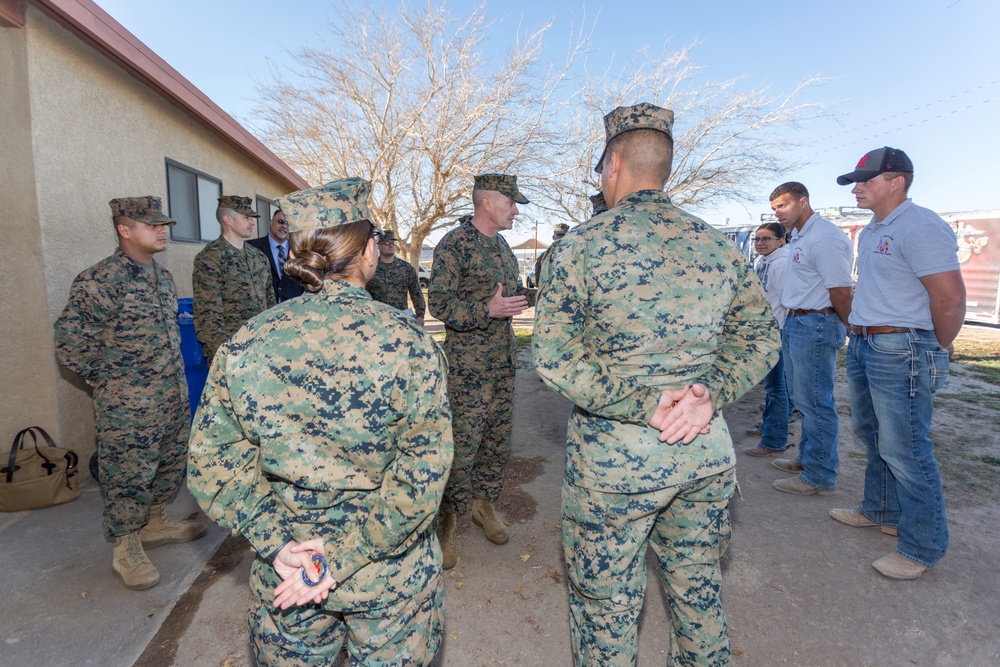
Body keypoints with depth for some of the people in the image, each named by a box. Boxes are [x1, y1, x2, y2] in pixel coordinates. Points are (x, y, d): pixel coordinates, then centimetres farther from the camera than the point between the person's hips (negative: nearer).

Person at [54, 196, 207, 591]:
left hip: (174, 395, 8)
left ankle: (155, 523, 37)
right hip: (129, 406, -7)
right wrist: (108, 378, -8)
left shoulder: (163, 277, 10)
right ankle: (126, 549, 21)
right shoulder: (99, 281, -15)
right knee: (128, 473, 4)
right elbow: (70, 341, -15)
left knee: (170, 463, 18)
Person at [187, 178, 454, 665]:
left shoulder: (243, 345, -9)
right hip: (392, 577, -2)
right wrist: (343, 555, -15)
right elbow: (424, 472, -21)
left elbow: (212, 463, -6)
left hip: (283, 575, 3)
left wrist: (277, 545, -8)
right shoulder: (408, 341, -19)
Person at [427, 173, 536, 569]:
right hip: (468, 362, -8)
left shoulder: (503, 246, 15)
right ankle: (446, 521, 15)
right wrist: (488, 309, -27)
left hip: (503, 360, 8)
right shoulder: (454, 244, -10)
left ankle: (483, 504, 33)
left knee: (498, 438, 14)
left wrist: (534, 295, 6)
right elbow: (439, 304, -16)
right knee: (462, 444, -4)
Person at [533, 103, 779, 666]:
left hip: (614, 456, -4)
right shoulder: (720, 246, 3)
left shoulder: (585, 243, -11)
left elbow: (555, 355, -16)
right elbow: (761, 337, 6)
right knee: (699, 589, 25)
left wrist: (644, 403, -14)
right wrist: (709, 395, -5)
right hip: (707, 452, 5)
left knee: (607, 604, 16)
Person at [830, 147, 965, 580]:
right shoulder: (871, 232, 15)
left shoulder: (920, 226, -16)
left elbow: (950, 296, -19)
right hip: (863, 345, 10)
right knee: (873, 434, 20)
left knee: (905, 449, -2)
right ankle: (881, 511, 38)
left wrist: (938, 350, -7)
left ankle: (922, 547, 14)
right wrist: (860, 331, 14)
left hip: (900, 350, -10)